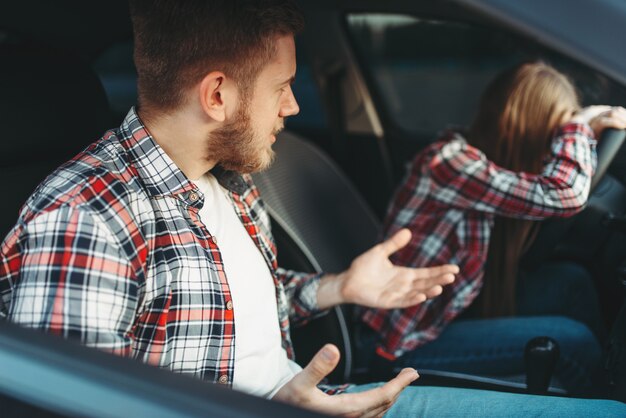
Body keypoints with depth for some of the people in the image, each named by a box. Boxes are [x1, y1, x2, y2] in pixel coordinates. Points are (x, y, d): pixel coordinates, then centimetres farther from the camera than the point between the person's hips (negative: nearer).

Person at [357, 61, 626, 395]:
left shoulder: (486, 154, 2)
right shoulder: (447, 161, -25)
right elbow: (562, 195, -29)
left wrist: (590, 131, 4)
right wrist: (578, 127, -13)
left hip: (450, 315, 9)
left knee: (570, 280, 0)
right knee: (573, 340, -11)